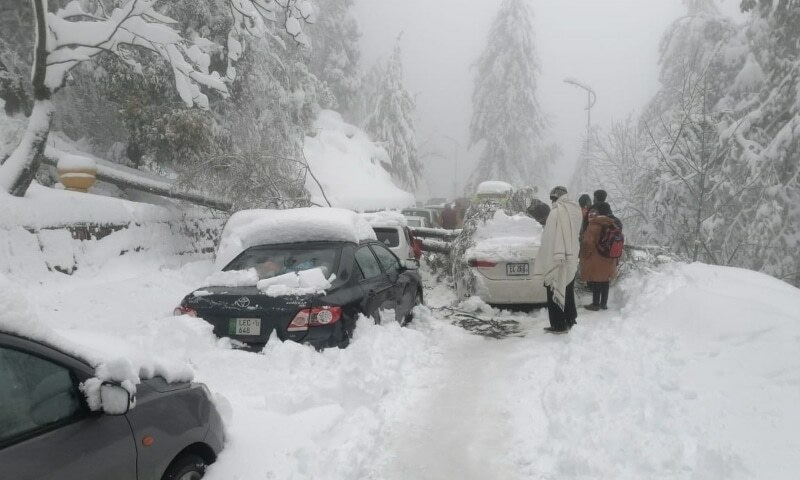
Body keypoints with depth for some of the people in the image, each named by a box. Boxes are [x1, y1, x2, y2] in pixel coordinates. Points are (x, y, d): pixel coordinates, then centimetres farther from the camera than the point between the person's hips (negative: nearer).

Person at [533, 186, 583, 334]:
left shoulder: (556, 212, -17)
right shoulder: (576, 210, 6)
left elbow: (550, 238, -19)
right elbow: (575, 234, 12)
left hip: (556, 261, -8)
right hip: (571, 260, 8)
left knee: (555, 292, 0)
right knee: (568, 292, 18)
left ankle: (558, 325, 1)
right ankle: (570, 320, 27)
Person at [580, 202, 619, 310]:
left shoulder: (595, 225, -18)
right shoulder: (613, 224, 6)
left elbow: (588, 242, -22)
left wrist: (585, 255, -7)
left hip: (596, 260, -7)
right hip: (609, 260, 7)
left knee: (595, 282, 1)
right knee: (605, 281, 15)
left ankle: (595, 304, 7)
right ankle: (604, 303, 23)